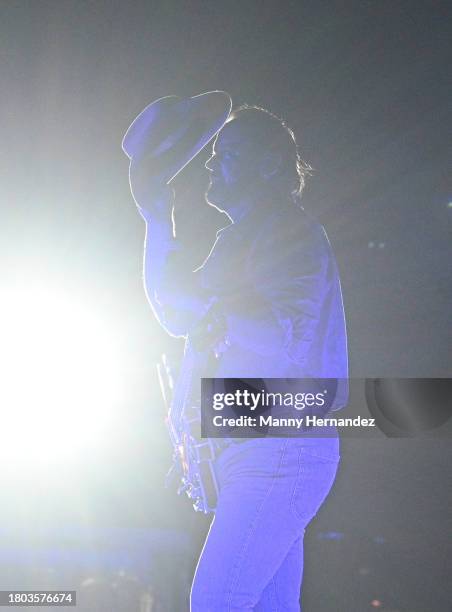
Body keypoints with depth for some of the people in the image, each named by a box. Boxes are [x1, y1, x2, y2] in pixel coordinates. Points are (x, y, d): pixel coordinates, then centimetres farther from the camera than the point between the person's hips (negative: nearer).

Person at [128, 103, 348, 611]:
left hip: (279, 451, -10)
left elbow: (287, 342, -19)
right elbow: (177, 315, 21)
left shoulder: (289, 231, -7)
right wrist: (158, 219, 18)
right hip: (261, 453, 10)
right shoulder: (243, 237, 23)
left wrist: (207, 306, -19)